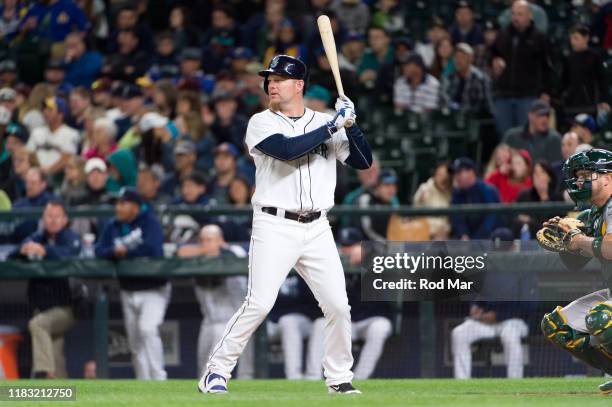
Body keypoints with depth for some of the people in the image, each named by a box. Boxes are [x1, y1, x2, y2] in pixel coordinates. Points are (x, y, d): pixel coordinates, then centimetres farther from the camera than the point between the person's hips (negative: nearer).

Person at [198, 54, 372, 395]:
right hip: (275, 226, -4)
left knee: (338, 305, -1)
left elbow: (364, 162, 8)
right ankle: (217, 372, -4)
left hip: (317, 229, 4)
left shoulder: (324, 123, 11)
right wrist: (333, 126, -14)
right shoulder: (261, 123, 0)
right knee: (260, 303, -14)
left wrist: (351, 124, -7)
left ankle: (339, 378, 15)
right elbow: (287, 149, -19)